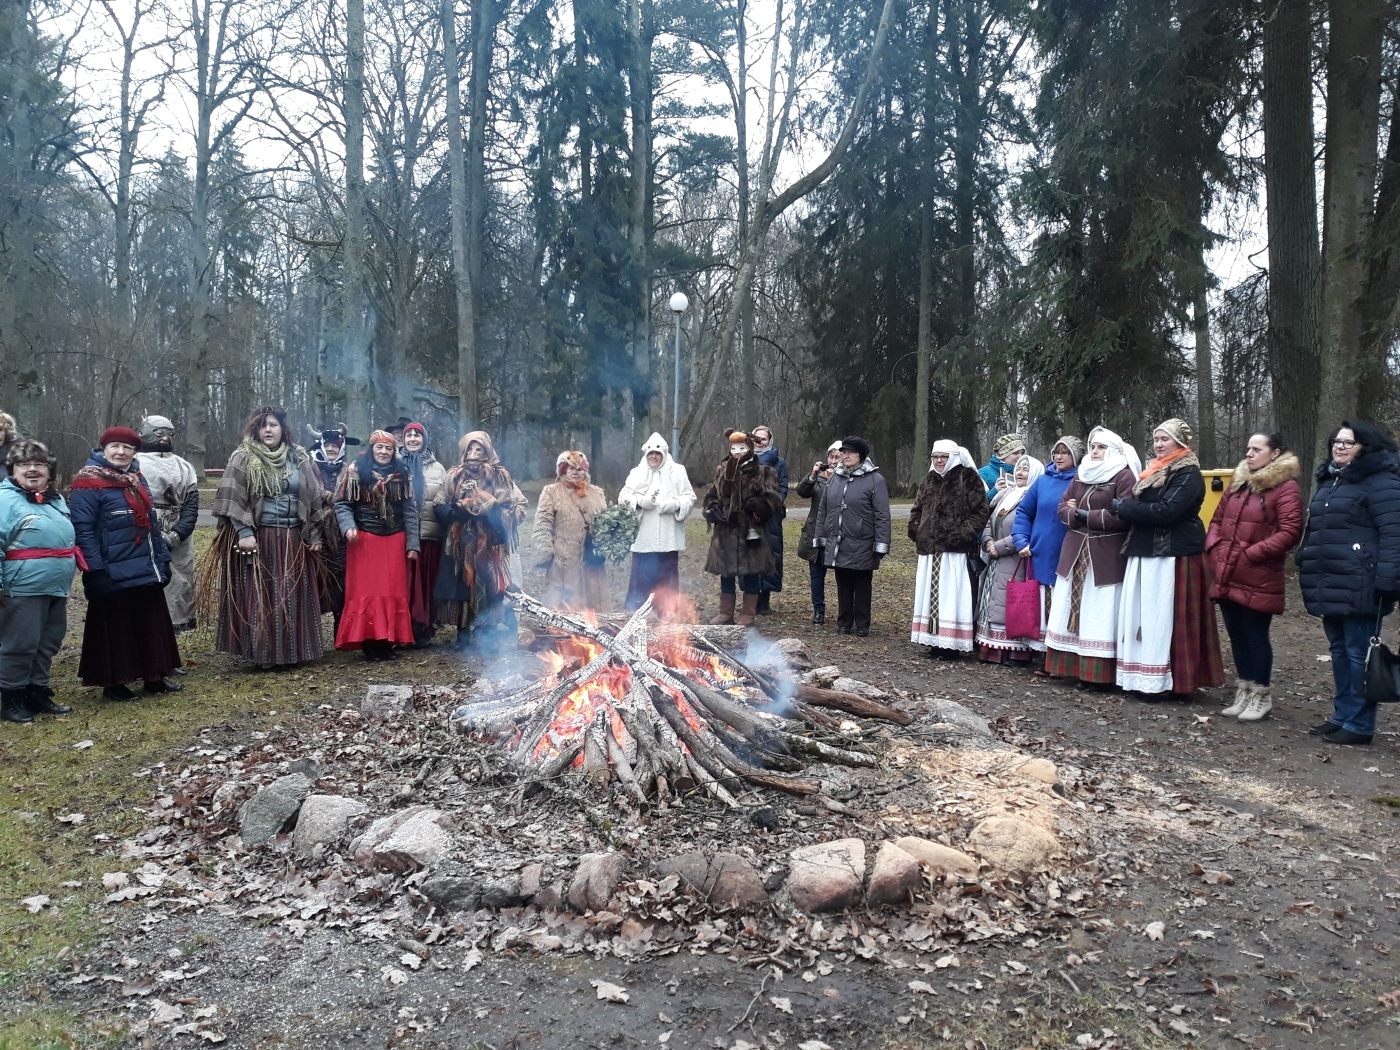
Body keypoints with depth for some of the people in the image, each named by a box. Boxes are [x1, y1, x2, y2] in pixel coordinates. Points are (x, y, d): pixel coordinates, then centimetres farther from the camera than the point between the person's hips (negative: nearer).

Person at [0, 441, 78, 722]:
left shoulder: (55, 500, 15)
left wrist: (69, 573, 23)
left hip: (56, 587, 8)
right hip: (24, 588, -8)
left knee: (48, 644, 15)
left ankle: (37, 693, 26)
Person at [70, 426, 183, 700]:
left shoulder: (137, 479, 13)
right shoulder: (90, 483, -11)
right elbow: (82, 530, -17)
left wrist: (163, 559, 14)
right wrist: (95, 570, -22)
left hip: (147, 570, 8)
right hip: (114, 573, -7)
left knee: (152, 624, 14)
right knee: (115, 628, 3)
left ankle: (154, 677, 25)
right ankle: (113, 684, 15)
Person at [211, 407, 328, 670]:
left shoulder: (299, 458, 9)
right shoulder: (243, 458, -1)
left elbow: (315, 497, 11)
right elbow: (232, 499, -8)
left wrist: (315, 534, 7)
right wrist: (244, 533, -16)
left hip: (293, 539, 4)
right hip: (258, 538, -4)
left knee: (294, 595, 7)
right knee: (260, 595, -1)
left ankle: (294, 651, 16)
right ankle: (266, 653, 4)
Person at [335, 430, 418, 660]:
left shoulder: (401, 474, 8)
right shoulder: (356, 472, -2)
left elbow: (410, 510, 7)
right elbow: (342, 504, -2)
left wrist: (412, 544, 3)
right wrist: (348, 527, -20)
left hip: (395, 541, 3)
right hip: (365, 540, -3)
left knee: (394, 592, 4)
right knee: (366, 592, -2)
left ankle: (388, 642, 11)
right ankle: (369, 643, 3)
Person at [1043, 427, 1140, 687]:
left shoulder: (1124, 476, -6)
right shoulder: (1081, 474, 15)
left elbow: (1122, 517, -16)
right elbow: (1063, 508, 10)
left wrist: (1085, 515, -10)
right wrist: (1076, 516, -11)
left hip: (1106, 556, -7)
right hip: (1075, 551, 7)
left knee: (1100, 615, -5)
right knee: (1072, 611, 8)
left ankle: (1100, 674, -1)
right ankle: (1069, 666, 14)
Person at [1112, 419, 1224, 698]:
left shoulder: (1188, 474, -9)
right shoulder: (1154, 472, 18)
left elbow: (1165, 511, -20)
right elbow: (1141, 506, 19)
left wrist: (1122, 506, -12)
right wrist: (1126, 508, -3)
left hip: (1173, 555, -9)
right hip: (1145, 552, 9)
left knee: (1164, 617, -7)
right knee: (1142, 615, 7)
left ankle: (1167, 680, -1)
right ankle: (1144, 676, 12)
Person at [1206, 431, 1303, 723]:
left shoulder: (1285, 487, -8)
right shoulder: (1238, 482, 14)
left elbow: (1290, 532, -16)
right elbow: (1218, 519, 19)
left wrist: (1251, 554, -16)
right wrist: (1214, 548, 3)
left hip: (1258, 579, -7)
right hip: (1227, 576, 7)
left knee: (1256, 635, 2)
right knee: (1237, 635, 12)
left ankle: (1261, 696, 16)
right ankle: (1244, 692, 24)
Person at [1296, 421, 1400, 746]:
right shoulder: (1328, 481, 19)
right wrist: (1306, 562, 23)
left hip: (1359, 586, -9)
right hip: (1330, 585, 9)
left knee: (1359, 653, -3)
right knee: (1339, 651, 14)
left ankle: (1359, 724, 4)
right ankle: (1343, 716, 23)